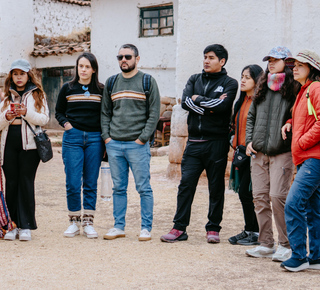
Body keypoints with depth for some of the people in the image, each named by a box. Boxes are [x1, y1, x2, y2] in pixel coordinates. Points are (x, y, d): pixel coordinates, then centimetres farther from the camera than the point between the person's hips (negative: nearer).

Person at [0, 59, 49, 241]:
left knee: (26, 183, -5)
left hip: (29, 144, -3)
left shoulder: (37, 95, 9)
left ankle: (26, 226, 0)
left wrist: (26, 113, -16)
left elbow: (44, 119, -1)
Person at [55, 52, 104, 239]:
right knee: (73, 183, -3)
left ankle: (88, 222, 10)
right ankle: (74, 221, 10)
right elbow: (59, 112, 16)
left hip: (94, 138, 0)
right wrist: (66, 123, -2)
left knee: (91, 183, 3)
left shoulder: (101, 90, 6)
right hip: (73, 137, 0)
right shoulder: (68, 89, 7)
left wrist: (105, 135, 1)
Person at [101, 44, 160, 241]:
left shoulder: (148, 82, 2)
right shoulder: (111, 83, 14)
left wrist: (142, 138, -9)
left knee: (144, 188, -2)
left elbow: (154, 113, -2)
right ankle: (119, 227, 16)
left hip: (137, 145, -4)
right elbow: (105, 112, 17)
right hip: (114, 145, 4)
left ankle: (146, 228, 6)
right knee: (119, 188, 9)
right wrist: (106, 136, 4)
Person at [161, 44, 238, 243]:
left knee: (216, 187, 4)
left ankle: (213, 228, 14)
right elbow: (185, 101, -1)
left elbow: (223, 106, -14)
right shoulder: (195, 80, 15)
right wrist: (209, 107, -11)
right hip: (194, 142, 3)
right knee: (186, 184, -2)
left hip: (217, 142, -3)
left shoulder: (230, 83, 3)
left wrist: (198, 99, -4)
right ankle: (179, 228, 4)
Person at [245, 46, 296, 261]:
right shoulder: (262, 89, 17)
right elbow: (251, 116, 23)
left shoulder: (293, 90, -3)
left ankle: (287, 245, -1)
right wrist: (249, 140, 13)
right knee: (260, 197, 5)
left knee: (277, 196, -13)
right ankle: (266, 244, 14)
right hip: (259, 153, 6)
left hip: (282, 152, -6)